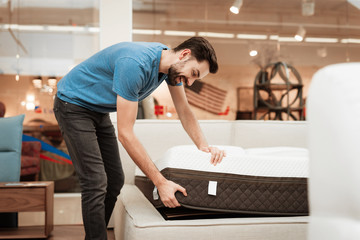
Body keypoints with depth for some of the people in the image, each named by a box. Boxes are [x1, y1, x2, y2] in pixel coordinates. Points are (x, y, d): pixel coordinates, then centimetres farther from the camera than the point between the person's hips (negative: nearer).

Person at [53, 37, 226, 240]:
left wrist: (204, 146, -15)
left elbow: (184, 111, 3)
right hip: (73, 103, -8)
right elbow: (125, 134, -34)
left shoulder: (173, 64, -8)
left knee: (115, 181, 6)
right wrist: (160, 182, -33)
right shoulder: (135, 65, -35)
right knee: (96, 183, -17)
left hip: (99, 111, 9)